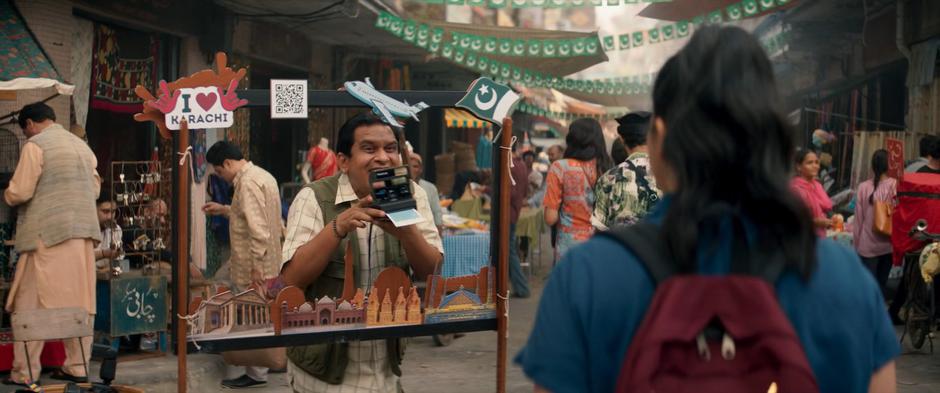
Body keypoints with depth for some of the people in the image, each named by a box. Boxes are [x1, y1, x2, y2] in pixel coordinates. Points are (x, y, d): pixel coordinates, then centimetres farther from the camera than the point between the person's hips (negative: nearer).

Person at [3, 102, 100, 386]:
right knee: (78, 302, 9)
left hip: (47, 233, -6)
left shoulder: (35, 145, -7)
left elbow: (20, 192, -9)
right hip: (82, 232, 6)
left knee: (32, 302, -1)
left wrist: (7, 196, 11)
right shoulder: (81, 145, 13)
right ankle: (77, 366, 11)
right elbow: (95, 189, 17)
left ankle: (24, 372, 0)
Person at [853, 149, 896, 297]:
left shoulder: (864, 187, -7)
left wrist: (857, 241, 8)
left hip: (868, 244, -1)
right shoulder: (896, 186, -9)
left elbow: (859, 217, 0)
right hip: (888, 243, 1)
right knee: (882, 282, 13)